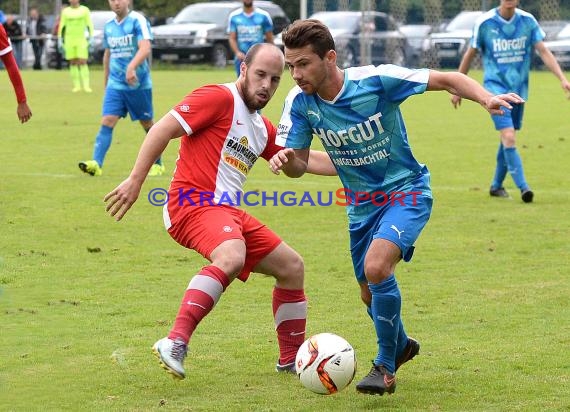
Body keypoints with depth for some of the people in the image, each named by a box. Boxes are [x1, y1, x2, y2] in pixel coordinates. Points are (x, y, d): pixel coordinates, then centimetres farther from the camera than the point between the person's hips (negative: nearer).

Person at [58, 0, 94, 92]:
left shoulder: (85, 10, 4)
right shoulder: (65, 11, 10)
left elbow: (89, 25, 3)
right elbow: (61, 26, 12)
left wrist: (91, 38, -4)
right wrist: (60, 40, 7)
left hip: (81, 40, -2)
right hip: (69, 39, 2)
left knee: (82, 62, -10)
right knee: (73, 63, 1)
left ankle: (86, 85, -11)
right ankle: (76, 85, 5)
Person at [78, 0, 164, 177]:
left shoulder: (138, 21, -10)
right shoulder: (108, 26, 9)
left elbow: (145, 48, -25)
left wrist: (132, 67, -40)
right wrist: (106, 81, 23)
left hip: (139, 84, -4)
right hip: (115, 84, 4)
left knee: (147, 125, 8)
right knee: (107, 122, -11)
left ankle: (157, 164, 24)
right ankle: (96, 164, -21)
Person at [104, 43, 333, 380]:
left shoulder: (263, 128, 21)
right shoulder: (220, 98, -7)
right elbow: (163, 129, -12)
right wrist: (135, 181, -18)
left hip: (229, 212, 10)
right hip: (195, 202, -10)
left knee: (292, 267, 15)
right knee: (232, 258, -38)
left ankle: (292, 359, 27)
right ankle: (176, 344, -42)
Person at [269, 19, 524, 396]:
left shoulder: (376, 81, -25)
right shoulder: (300, 103, -13)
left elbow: (448, 80, -18)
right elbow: (298, 165, -4)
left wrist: (486, 97, -36)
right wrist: (285, 160, -29)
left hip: (406, 191, -5)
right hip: (361, 204, 6)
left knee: (377, 268, -28)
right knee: (371, 294, 16)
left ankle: (386, 366, -10)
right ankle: (401, 345, 49)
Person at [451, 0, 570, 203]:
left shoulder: (528, 21, -2)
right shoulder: (485, 22, -9)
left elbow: (544, 51, -2)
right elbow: (469, 55, 2)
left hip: (518, 90, 4)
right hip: (495, 88, -4)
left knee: (508, 139, 12)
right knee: (509, 138, -18)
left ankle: (496, 185, 28)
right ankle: (523, 187, -19)